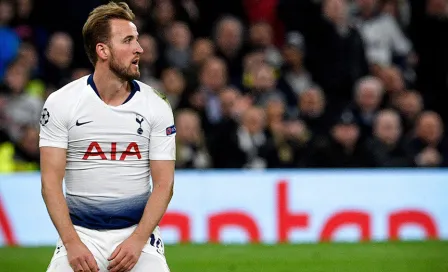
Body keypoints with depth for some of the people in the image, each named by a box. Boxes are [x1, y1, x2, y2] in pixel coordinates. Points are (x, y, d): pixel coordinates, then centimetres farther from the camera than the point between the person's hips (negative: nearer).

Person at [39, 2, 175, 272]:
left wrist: (137, 240, -13)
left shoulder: (157, 106, 1)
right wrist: (72, 243, -15)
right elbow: (51, 181, -4)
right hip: (80, 232, 0)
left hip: (138, 232, 1)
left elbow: (164, 184, 0)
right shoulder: (60, 103, -2)